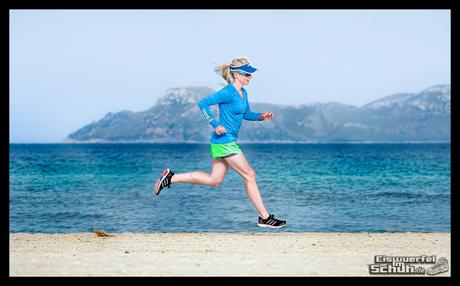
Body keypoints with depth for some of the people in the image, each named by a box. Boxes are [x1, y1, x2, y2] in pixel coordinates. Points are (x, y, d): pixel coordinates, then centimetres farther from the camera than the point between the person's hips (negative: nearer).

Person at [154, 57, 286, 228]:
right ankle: (264, 217, 3)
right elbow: (203, 103, -18)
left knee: (214, 180, 14)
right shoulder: (228, 92, -16)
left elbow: (246, 114, 24)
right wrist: (215, 124, -22)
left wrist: (261, 116, 6)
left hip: (225, 142, 10)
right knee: (249, 176, -4)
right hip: (225, 141, -10)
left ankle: (171, 178, 16)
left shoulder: (243, 93, 12)